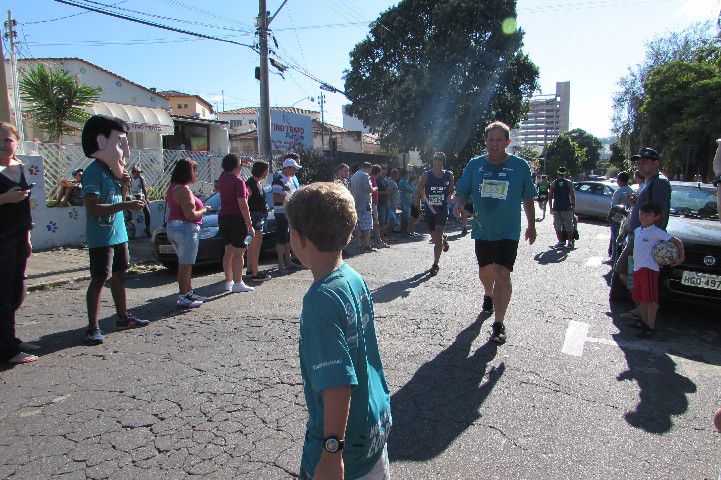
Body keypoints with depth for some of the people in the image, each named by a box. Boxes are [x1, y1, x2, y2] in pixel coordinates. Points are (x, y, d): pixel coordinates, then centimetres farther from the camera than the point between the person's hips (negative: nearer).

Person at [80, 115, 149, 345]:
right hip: (101, 237, -9)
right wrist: (127, 205, -29)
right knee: (99, 279, -4)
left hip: (118, 233, 9)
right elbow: (93, 208, -24)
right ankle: (93, 327, 4)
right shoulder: (93, 172, -15)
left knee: (119, 276, 16)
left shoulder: (112, 170, 13)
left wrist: (124, 185, 3)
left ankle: (123, 317, 28)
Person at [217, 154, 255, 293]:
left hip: (223, 217, 8)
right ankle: (238, 283, -2)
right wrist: (250, 225, -15)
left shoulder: (223, 177, 8)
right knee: (238, 252, -4)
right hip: (237, 219, -8)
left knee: (228, 251, 14)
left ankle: (229, 281, 20)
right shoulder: (238, 182, -15)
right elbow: (243, 206, -19)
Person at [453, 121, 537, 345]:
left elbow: (528, 198, 6)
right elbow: (462, 193, 4)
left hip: (508, 231, -3)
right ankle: (488, 295, 51)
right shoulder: (475, 165, 2)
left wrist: (531, 225, 9)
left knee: (502, 273, -12)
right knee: (485, 270, 17)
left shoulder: (520, 166, -2)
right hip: (482, 229, 3)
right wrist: (458, 207, -18)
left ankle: (499, 324, -5)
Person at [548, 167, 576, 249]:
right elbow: (573, 196, -3)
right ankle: (570, 242, 9)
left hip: (556, 209, 0)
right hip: (567, 208, 0)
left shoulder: (553, 183, 2)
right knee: (569, 227, 9)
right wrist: (573, 207, 3)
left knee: (557, 227, 7)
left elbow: (550, 197, 0)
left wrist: (551, 208, 6)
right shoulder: (569, 183, 0)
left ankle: (561, 242, 4)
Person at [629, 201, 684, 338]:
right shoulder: (637, 230, 12)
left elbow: (677, 242, -4)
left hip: (650, 268, -7)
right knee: (640, 298, 15)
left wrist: (681, 257, -7)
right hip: (637, 268, 7)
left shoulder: (656, 232, -8)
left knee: (650, 299, -4)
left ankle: (651, 327, 1)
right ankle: (644, 322, 28)